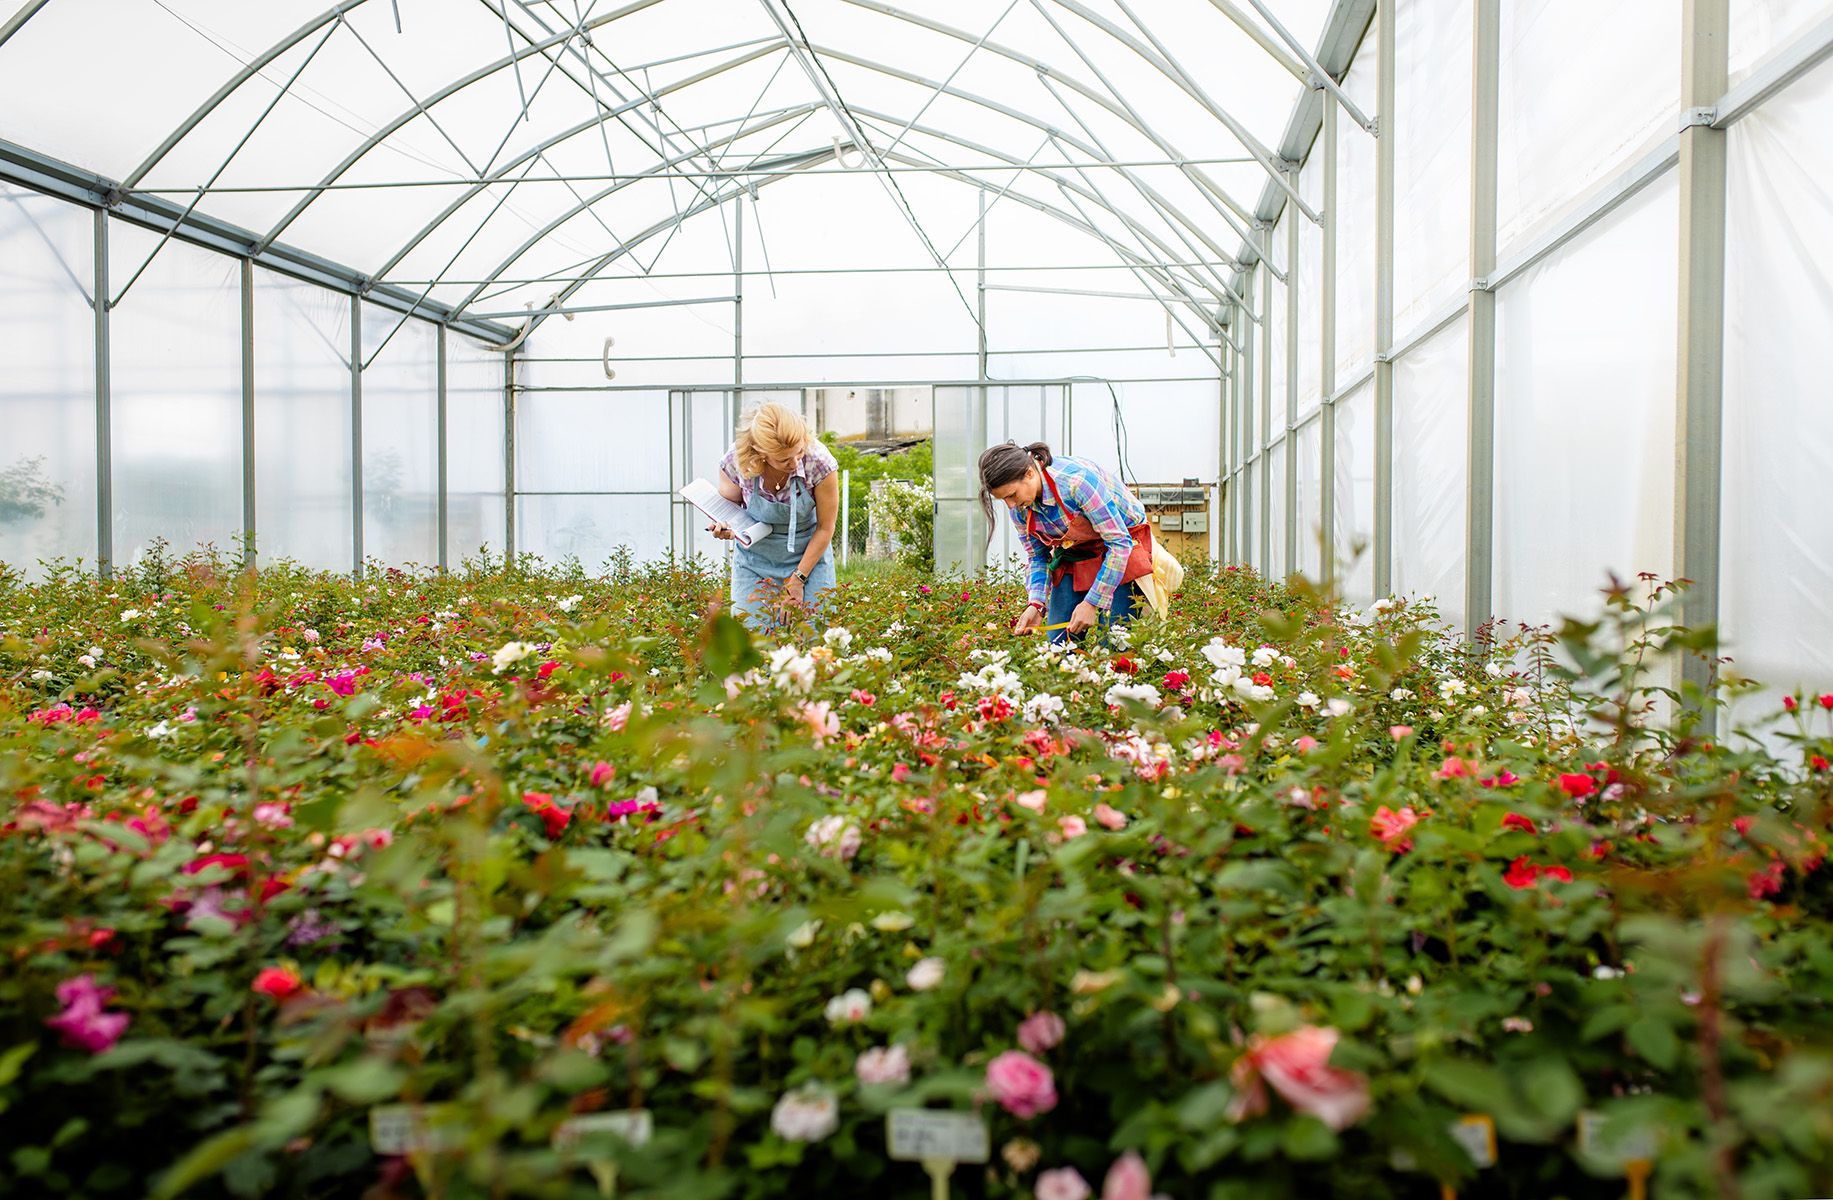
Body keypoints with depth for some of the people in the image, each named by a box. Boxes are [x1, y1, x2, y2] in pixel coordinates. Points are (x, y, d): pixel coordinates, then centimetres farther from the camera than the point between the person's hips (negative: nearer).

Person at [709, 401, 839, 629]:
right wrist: (725, 529, -22)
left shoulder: (819, 461, -25)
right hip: (755, 561, 1)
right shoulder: (736, 462, -22)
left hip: (809, 555, -1)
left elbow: (825, 528, -11)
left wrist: (798, 580, -9)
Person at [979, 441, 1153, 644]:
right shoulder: (1019, 508, -10)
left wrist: (1091, 603, -26)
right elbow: (1037, 558, 2)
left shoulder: (1077, 479, -31)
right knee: (1058, 641, -4)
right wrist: (1036, 605, -17)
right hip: (1073, 556, 6)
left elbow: (1119, 542, -26)